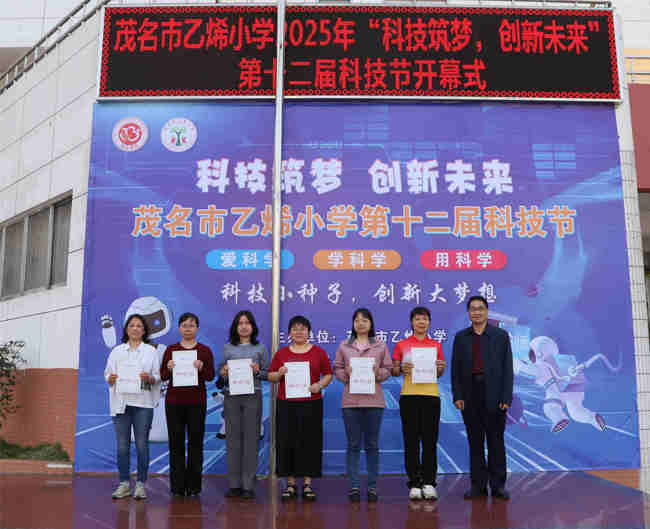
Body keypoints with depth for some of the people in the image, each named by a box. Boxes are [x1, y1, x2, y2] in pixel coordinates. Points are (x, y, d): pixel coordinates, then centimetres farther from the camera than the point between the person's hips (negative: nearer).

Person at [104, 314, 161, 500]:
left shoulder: (151, 351, 10)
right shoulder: (117, 351, 15)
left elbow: (158, 378, 6)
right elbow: (108, 377, 12)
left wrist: (149, 378, -14)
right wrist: (111, 379, -10)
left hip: (143, 403, -1)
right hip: (121, 402, 1)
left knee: (142, 444, 0)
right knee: (122, 445, 2)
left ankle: (141, 484, 8)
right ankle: (124, 483, 12)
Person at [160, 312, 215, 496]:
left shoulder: (204, 350, 4)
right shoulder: (171, 349, 7)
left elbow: (211, 376, 0)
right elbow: (163, 376, 5)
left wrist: (201, 368, -19)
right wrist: (169, 368, -16)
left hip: (196, 402, -1)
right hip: (174, 401, 1)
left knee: (195, 442, 3)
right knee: (176, 442, 3)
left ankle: (193, 485, 12)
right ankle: (177, 486, 13)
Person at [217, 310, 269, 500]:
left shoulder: (260, 348, 7)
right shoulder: (228, 348, 10)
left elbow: (267, 374, 7)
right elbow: (220, 371, 12)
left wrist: (258, 371, -13)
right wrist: (224, 372, -10)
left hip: (252, 396, -1)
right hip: (231, 396, 1)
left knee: (251, 439, -1)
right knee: (232, 438, 2)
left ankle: (248, 485, 6)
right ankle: (234, 484, 12)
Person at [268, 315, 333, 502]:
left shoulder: (318, 352, 5)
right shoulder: (281, 353, 9)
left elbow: (328, 374, 6)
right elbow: (270, 376, 10)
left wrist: (320, 385, -12)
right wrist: (279, 373, -10)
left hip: (311, 403, -1)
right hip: (286, 404, 1)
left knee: (310, 442, 2)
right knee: (287, 442, 2)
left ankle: (308, 484, 12)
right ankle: (290, 483, 14)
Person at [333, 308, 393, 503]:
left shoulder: (380, 346, 7)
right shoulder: (344, 346, 9)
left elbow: (388, 370, 7)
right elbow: (337, 368, 9)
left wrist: (377, 372, -12)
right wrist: (346, 374, -11)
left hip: (373, 400, 0)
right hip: (350, 400, 0)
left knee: (372, 445, 6)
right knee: (353, 445, 3)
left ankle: (372, 486, 15)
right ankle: (354, 486, 10)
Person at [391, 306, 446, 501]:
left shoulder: (436, 345, 12)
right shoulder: (401, 345, 7)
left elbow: (439, 374, 15)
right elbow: (393, 371, 8)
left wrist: (440, 368, -7)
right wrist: (401, 369, -13)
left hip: (431, 395, 1)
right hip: (409, 396, -1)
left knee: (430, 441, 1)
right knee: (411, 441, 1)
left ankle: (429, 483, 8)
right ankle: (414, 484, 8)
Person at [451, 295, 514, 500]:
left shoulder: (501, 336, 2)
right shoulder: (461, 337, 8)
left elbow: (507, 368, -1)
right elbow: (455, 369, 6)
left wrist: (506, 397, -9)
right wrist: (457, 396, -3)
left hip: (494, 396, -2)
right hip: (470, 397, 2)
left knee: (496, 441, 4)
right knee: (475, 441, 8)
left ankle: (498, 485, 12)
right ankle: (478, 484, 15)